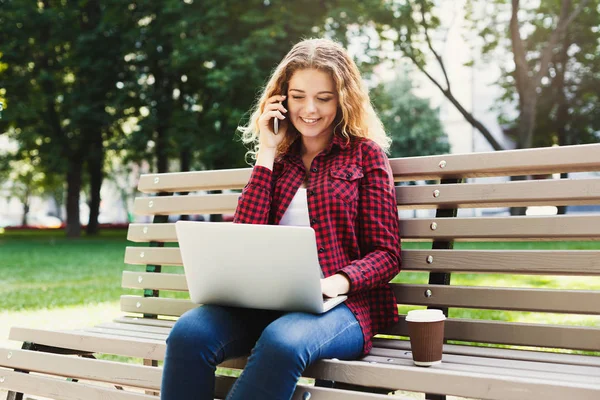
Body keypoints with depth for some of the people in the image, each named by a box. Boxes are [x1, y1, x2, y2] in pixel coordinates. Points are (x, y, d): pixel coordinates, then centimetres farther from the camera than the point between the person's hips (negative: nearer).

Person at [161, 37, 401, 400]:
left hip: (343, 303, -3)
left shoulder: (364, 153, 7)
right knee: (188, 333, -28)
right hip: (269, 300, 3)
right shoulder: (278, 158, 17)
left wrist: (337, 282, -20)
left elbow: (386, 254, 2)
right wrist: (266, 154, 3)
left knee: (282, 342, -38)